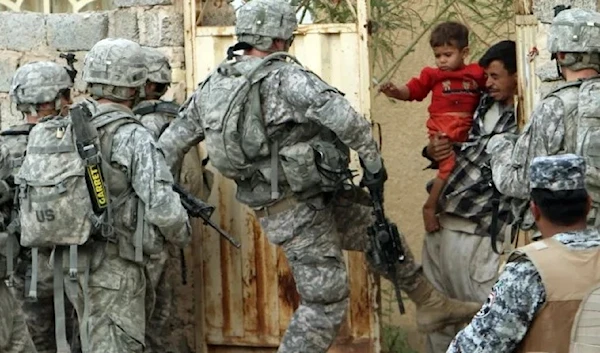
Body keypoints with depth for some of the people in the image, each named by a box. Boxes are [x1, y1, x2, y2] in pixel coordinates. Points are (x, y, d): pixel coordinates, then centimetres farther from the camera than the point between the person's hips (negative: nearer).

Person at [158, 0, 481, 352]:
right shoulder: (285, 78, -19)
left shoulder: (212, 86, 4)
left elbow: (169, 144, 8)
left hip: (273, 207, 9)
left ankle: (432, 305, 33)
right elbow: (344, 118, -31)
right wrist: (374, 163, -18)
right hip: (301, 210, -9)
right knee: (325, 301, 1)